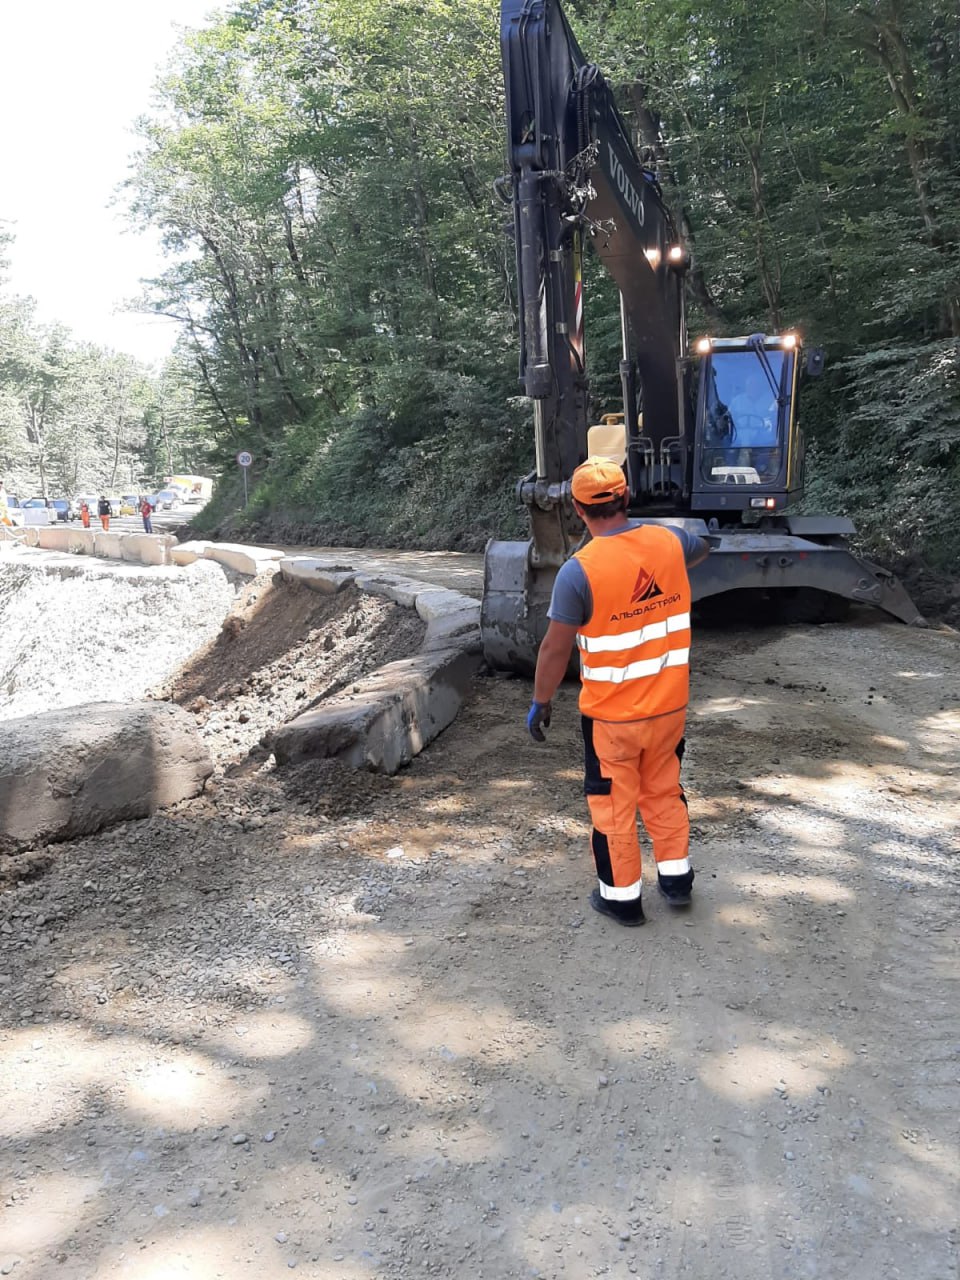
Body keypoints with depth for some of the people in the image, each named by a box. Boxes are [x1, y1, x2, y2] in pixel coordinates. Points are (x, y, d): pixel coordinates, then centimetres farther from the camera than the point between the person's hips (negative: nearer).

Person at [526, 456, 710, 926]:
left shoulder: (579, 570, -22)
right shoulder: (669, 540, -7)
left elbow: (555, 649, -16)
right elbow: (702, 548, 19)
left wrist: (540, 703, -3)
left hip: (611, 714, -5)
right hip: (669, 704, 5)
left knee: (613, 803, 13)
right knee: (664, 788, 24)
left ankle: (622, 896, 26)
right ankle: (676, 876, 36)